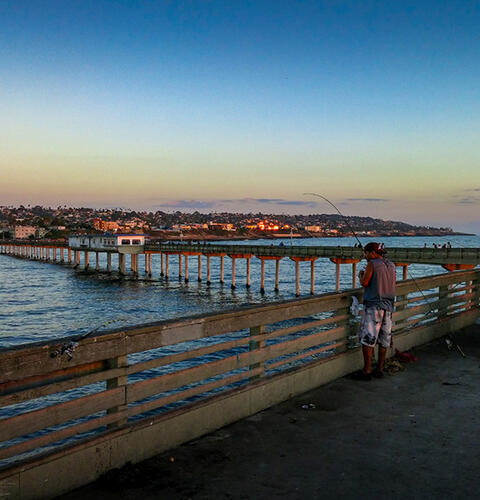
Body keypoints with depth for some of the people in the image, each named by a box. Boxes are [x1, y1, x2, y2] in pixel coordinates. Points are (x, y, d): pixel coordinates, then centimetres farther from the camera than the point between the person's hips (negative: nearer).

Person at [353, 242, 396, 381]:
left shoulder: (372, 264, -10)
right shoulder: (391, 265, 11)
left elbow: (364, 283, -15)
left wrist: (361, 275, 5)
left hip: (373, 305, -7)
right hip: (388, 306, 7)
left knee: (367, 338, -3)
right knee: (384, 339, 12)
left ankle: (367, 371, -3)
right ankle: (380, 369, 19)